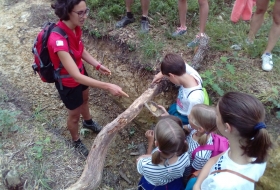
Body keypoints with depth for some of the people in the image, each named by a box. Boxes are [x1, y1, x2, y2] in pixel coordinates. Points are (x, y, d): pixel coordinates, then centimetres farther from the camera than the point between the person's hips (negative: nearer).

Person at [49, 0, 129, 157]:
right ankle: (76, 141, 49)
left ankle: (88, 122, 66)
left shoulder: (75, 28, -15)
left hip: (80, 72, 7)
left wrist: (98, 65, -5)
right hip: (68, 82, -7)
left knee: (85, 99, 33)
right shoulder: (58, 40, -40)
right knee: (75, 114, 18)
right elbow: (76, 76, -43)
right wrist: (108, 86, -45)